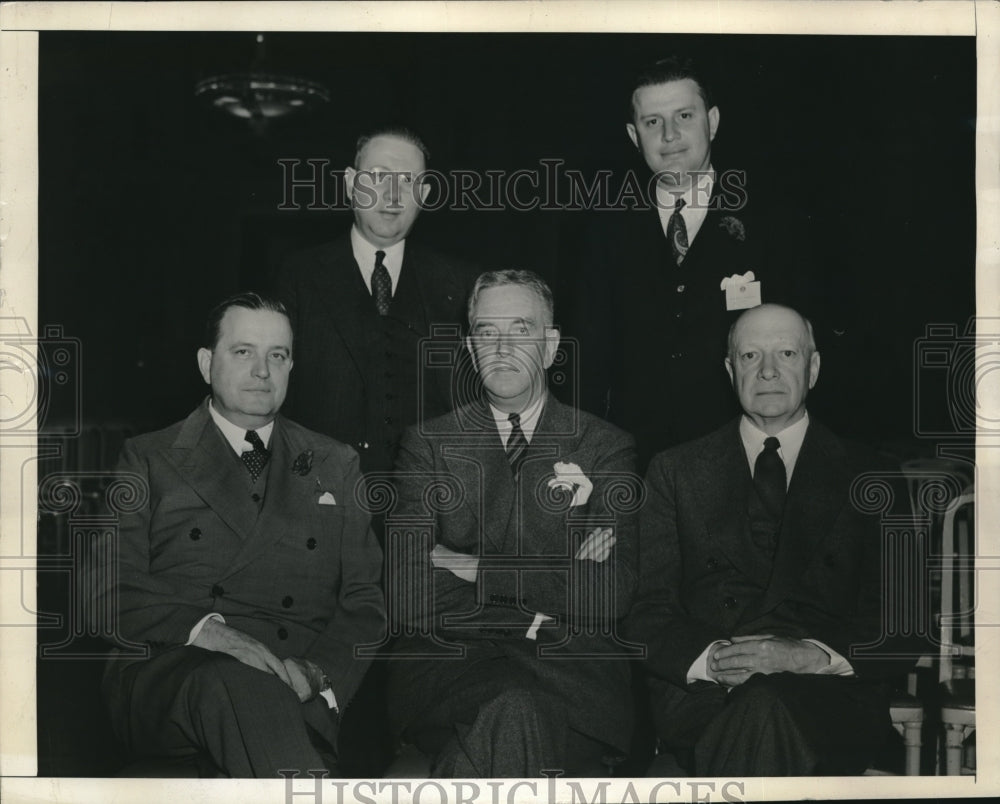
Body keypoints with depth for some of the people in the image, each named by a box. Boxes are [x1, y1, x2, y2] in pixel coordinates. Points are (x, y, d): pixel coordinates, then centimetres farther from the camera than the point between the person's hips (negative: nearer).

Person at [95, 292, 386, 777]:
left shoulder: (335, 467, 22)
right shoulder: (147, 460, 16)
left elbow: (366, 601, 14)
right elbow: (111, 588, 3)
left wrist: (320, 672, -8)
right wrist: (204, 628, -17)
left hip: (298, 690, 1)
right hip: (168, 673, 0)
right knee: (234, 682, -36)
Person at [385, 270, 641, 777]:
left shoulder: (605, 448, 13)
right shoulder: (428, 444, 13)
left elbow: (611, 593, -2)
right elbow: (408, 597, 0)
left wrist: (478, 569, -4)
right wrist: (552, 584, -5)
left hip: (571, 659, 0)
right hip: (450, 655, 0)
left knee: (521, 711, -35)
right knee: (513, 709, -35)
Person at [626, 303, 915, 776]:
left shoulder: (868, 479, 14)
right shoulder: (675, 471, 15)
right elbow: (645, 615, 7)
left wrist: (812, 656, -15)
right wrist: (711, 658, -14)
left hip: (829, 696, 0)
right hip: (700, 696, 0)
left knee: (768, 707, -36)